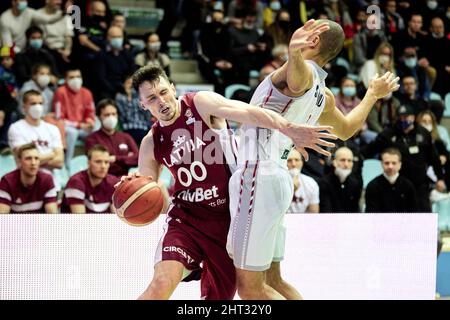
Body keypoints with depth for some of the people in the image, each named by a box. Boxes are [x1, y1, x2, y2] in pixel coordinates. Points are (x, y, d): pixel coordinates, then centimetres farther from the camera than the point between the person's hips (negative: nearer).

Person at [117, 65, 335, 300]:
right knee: (161, 284, -22)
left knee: (217, 297, 3)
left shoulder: (200, 104, -7)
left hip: (227, 218, -1)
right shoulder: (151, 144, 4)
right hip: (185, 218, 1)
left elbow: (246, 112, -24)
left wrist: (289, 129, -41)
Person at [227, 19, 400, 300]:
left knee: (250, 288, -8)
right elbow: (346, 129, 35)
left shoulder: (303, 73, -11)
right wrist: (373, 95, 51)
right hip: (277, 178, 9)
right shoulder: (323, 96, 16)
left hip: (257, 177, -9)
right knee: (272, 280, 16)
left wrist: (295, 54, -61)